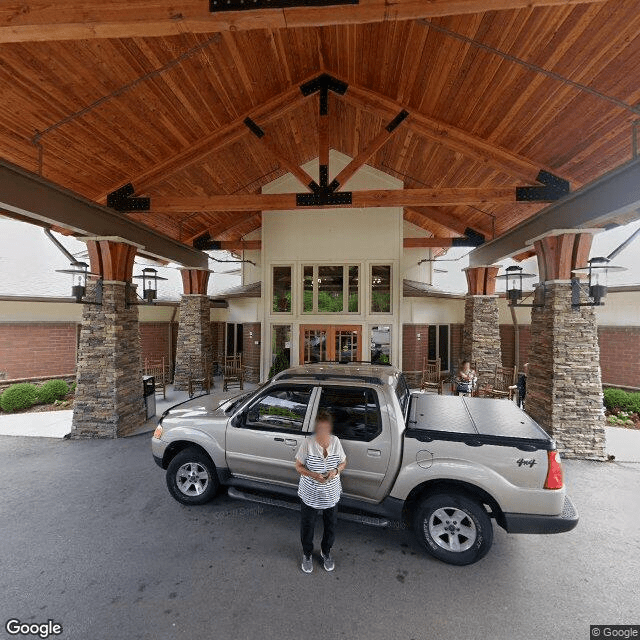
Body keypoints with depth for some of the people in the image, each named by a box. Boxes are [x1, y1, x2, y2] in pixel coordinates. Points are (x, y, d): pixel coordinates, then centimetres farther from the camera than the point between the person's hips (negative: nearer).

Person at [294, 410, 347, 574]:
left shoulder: (335, 441, -14)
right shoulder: (308, 443, -21)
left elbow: (343, 462, 1)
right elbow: (298, 466, -10)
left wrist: (335, 471, -19)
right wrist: (313, 475, -25)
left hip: (331, 495, 2)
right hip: (310, 494, -2)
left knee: (330, 526, 20)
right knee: (307, 526, 18)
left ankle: (326, 552, 50)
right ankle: (307, 554, 47)